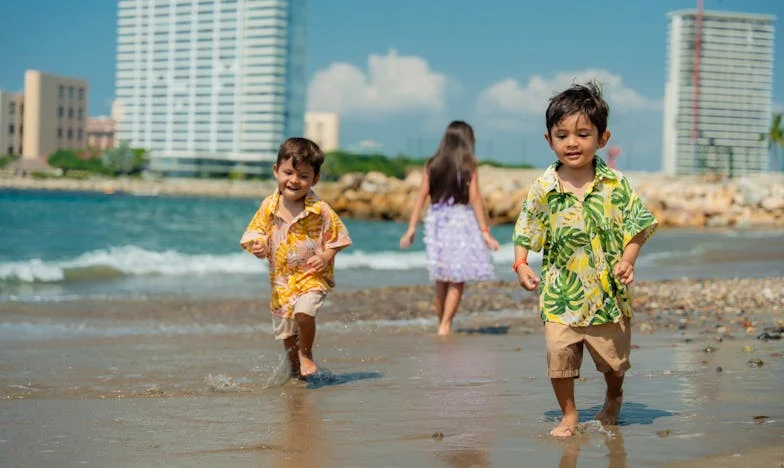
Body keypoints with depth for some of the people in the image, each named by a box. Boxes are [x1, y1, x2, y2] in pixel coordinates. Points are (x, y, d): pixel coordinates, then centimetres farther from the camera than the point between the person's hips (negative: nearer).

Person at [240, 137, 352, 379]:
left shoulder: (320, 210, -12)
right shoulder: (269, 206, -3)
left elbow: (337, 237, -3)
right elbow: (255, 230, 4)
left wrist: (326, 256, -17)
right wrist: (258, 245, -16)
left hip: (312, 275, -4)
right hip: (281, 279, 4)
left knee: (304, 312, -29)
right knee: (286, 331, 14)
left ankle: (306, 354, -1)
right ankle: (295, 369, 38)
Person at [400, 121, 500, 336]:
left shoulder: (432, 164, 4)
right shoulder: (468, 165, -5)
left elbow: (421, 195, 2)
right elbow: (475, 199, -9)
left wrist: (412, 227, 5)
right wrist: (485, 232, -7)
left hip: (436, 220, 4)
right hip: (461, 220, -4)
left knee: (441, 279, 15)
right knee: (457, 280, 3)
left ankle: (442, 323, 22)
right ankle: (445, 325, -4)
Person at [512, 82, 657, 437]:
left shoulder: (615, 185, -5)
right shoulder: (543, 188, -4)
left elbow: (636, 226, -1)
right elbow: (525, 231, 3)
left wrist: (626, 261, -16)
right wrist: (521, 265, -10)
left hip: (608, 291, 0)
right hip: (560, 294, 0)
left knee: (614, 357, 13)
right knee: (559, 356, -6)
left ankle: (614, 399, 44)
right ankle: (568, 415, 15)